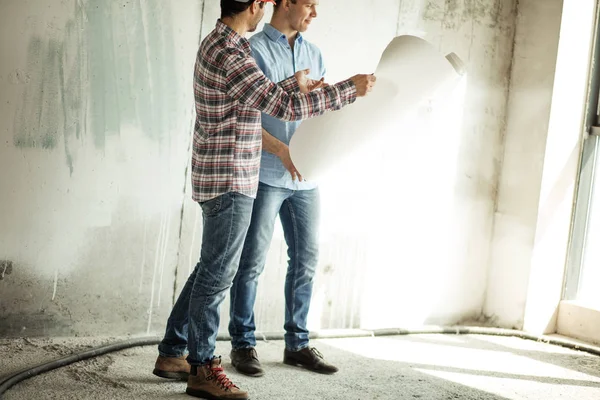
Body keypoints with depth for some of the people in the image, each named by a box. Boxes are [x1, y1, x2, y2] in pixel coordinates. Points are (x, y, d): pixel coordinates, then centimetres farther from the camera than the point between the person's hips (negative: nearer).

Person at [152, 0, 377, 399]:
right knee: (217, 273, -1)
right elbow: (285, 106, -24)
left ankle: (172, 353, 25)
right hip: (230, 181, -10)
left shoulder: (218, 43, 12)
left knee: (212, 269, 16)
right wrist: (351, 89, -17)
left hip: (223, 178, 10)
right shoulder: (231, 54, -20)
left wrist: (293, 84, 19)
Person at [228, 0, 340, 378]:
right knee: (253, 261, 1)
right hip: (265, 176, -6)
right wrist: (281, 150, -19)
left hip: (306, 178, 6)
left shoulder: (314, 54, 14)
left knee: (306, 260, 9)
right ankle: (243, 344, 12)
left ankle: (297, 343, 20)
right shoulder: (255, 50, -5)